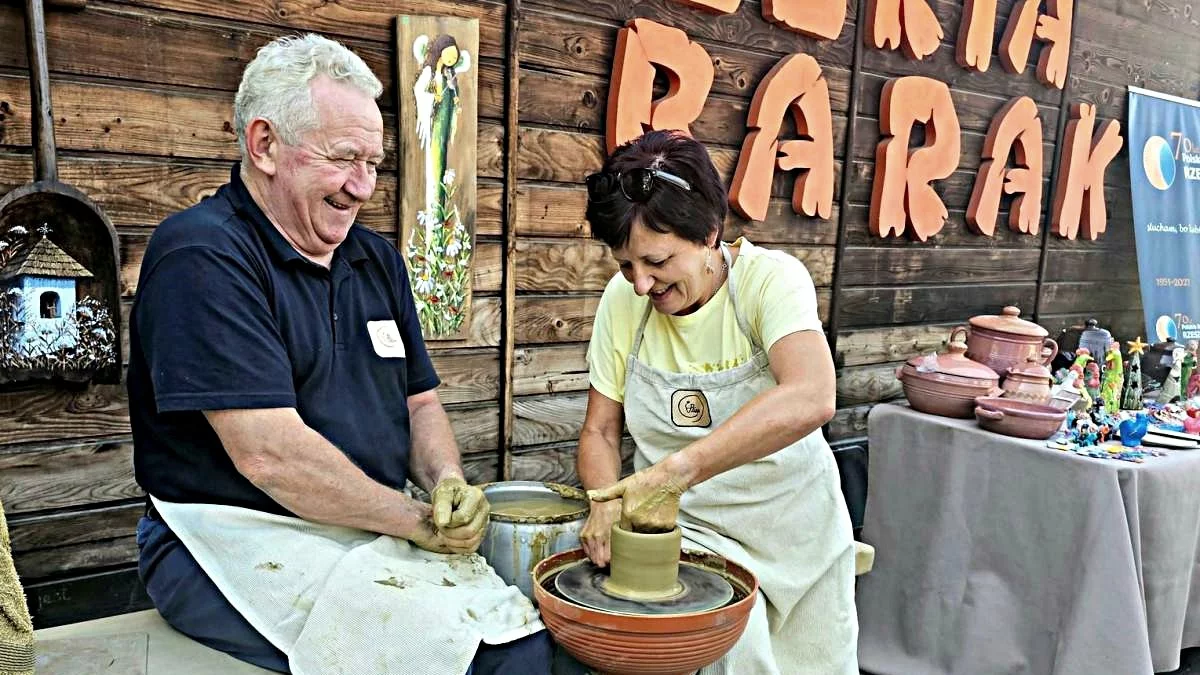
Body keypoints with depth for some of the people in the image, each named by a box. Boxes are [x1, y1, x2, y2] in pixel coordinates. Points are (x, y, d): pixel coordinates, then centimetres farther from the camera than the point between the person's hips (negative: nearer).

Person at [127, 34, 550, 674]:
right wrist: (419, 521, -13)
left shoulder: (376, 259, 12)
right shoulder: (202, 255, -14)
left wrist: (448, 479, -7)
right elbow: (269, 455, -22)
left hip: (372, 532, 7)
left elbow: (420, 402, 15)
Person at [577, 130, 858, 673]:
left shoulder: (770, 278, -20)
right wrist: (608, 502, -23)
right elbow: (599, 431, -2)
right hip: (683, 525, 1)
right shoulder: (623, 299, -9)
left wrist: (673, 472, -43)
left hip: (788, 526, -1)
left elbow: (811, 400, -38)